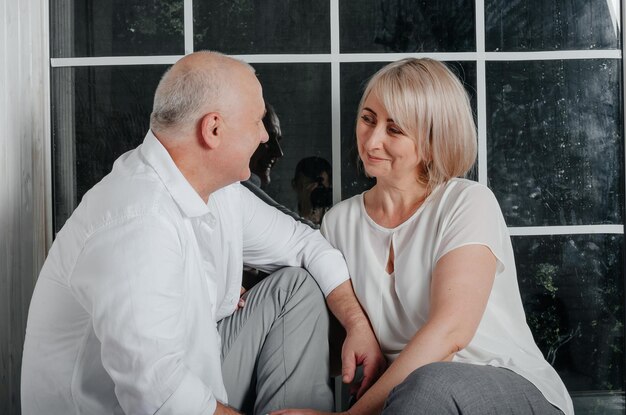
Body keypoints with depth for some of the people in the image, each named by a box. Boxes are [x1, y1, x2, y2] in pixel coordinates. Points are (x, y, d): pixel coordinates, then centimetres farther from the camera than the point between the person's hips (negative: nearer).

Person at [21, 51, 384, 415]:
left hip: (194, 366, 9)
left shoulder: (218, 187, -2)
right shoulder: (137, 225, -30)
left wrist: (358, 323, -1)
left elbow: (301, 241, 11)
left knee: (297, 286, 4)